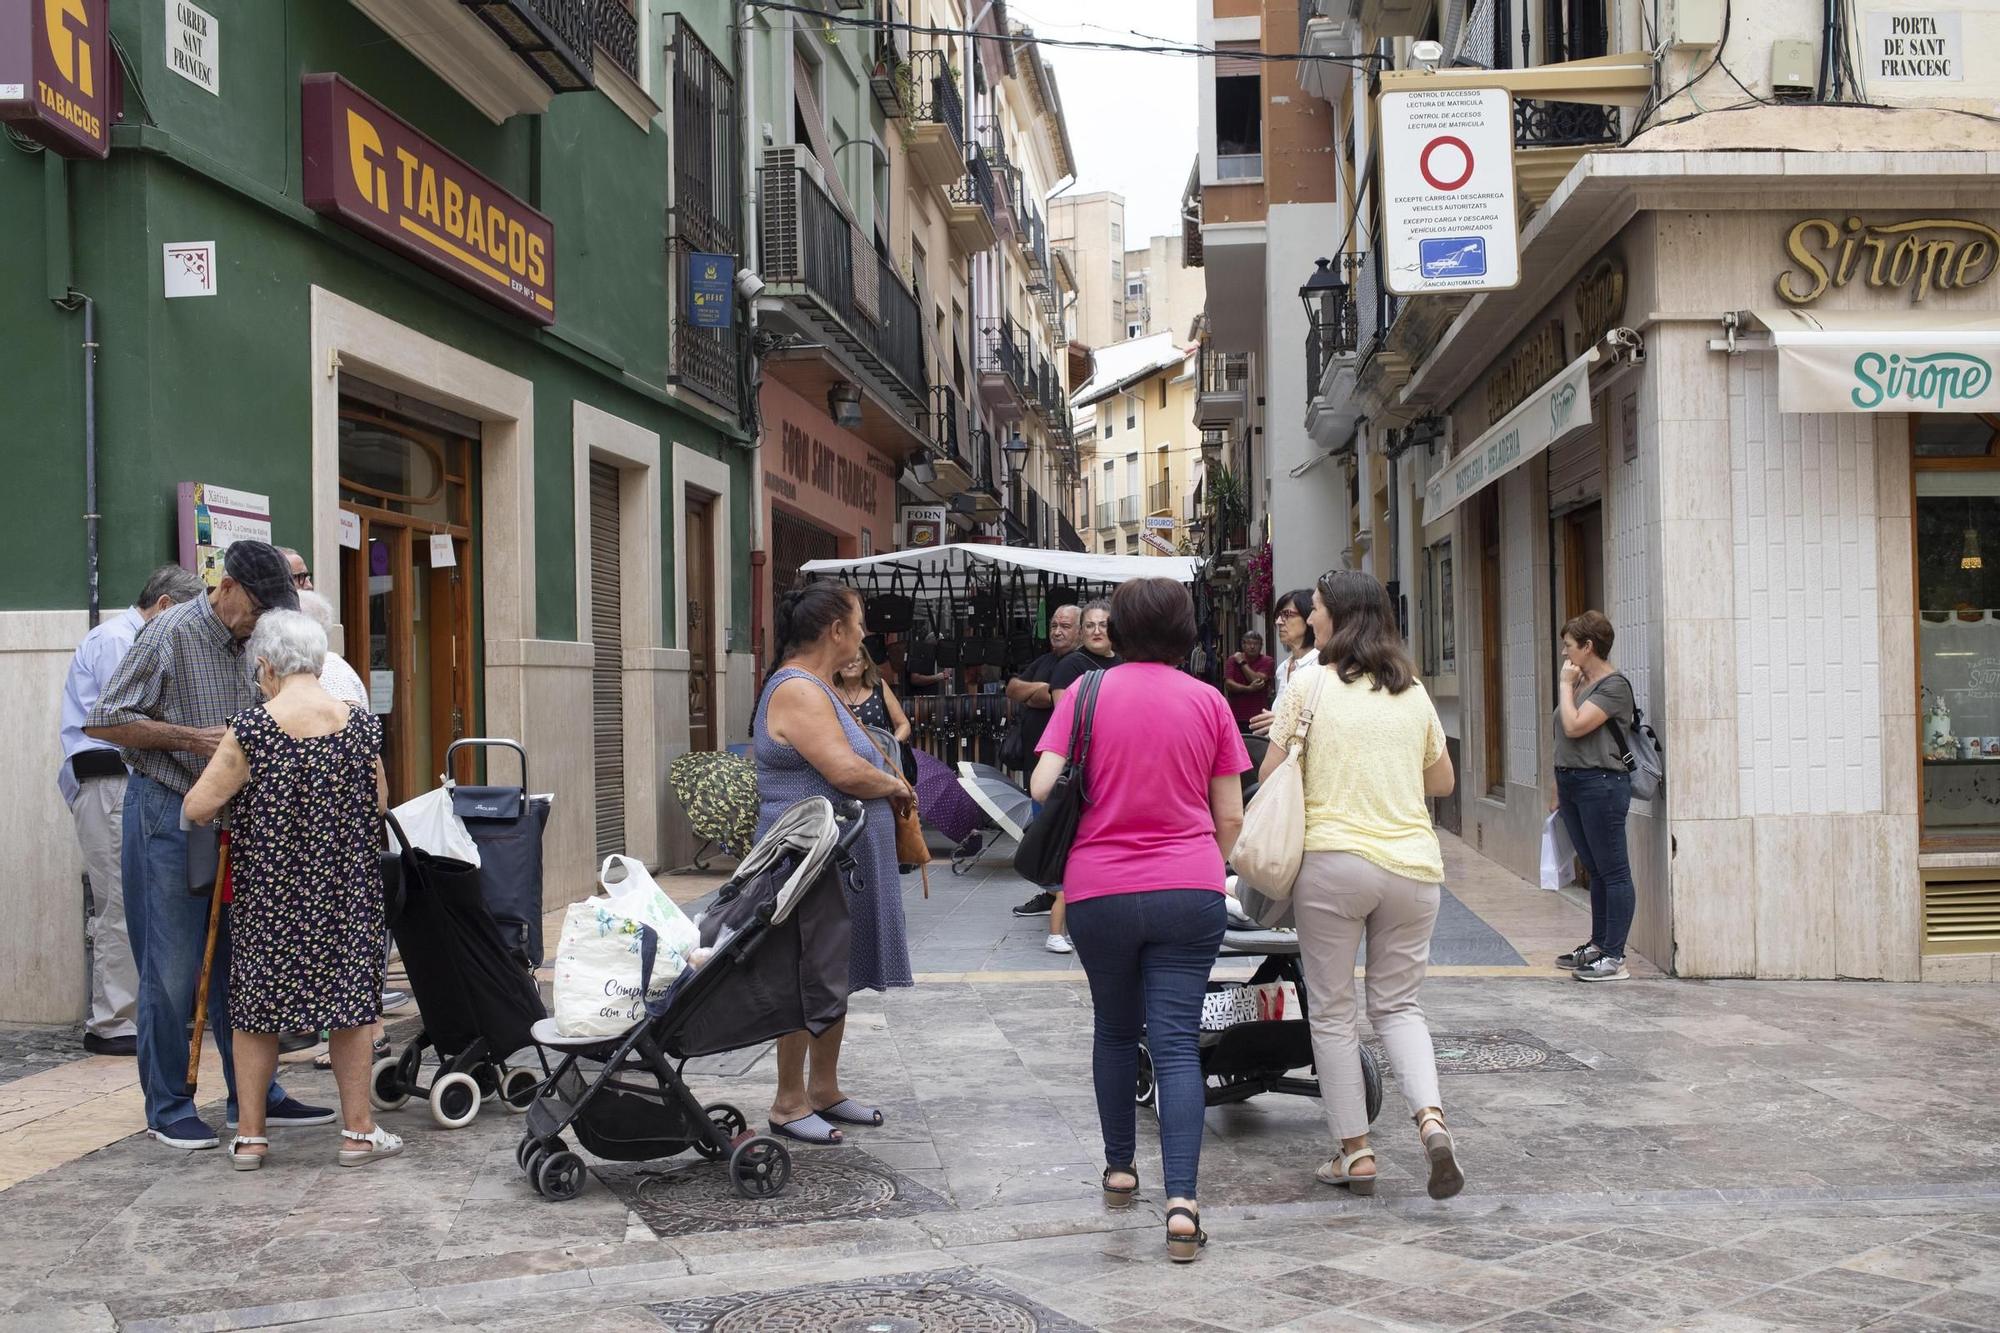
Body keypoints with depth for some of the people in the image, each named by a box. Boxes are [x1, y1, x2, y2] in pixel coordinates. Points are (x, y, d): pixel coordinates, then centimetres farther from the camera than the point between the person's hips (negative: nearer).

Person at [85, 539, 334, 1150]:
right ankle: (167, 1107, 9)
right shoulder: (172, 633, -11)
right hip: (168, 813, -7)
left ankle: (255, 1095, 18)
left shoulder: (253, 642, 10)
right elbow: (105, 721, -12)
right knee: (172, 968, -2)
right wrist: (192, 739, -18)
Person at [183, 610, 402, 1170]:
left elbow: (197, 809, -12)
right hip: (346, 888, 2)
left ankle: (250, 1136, 17)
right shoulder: (361, 724, -5)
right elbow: (379, 804, 7)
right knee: (350, 1001, 10)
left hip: (266, 889, -1)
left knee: (255, 1005, 12)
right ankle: (358, 1130, 16)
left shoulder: (250, 730, -13)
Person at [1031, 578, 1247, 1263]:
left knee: (1115, 1030, 20)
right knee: (1177, 1042, -2)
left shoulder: (1086, 693, 0)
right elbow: (1230, 817, 4)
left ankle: (1119, 1168, 32)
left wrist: (1065, 847, 14)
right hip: (1190, 892, 0)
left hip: (1099, 891, 0)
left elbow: (1042, 787, -7)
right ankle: (1181, 1202, -13)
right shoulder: (1209, 702, 2)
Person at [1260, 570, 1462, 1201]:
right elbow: (1442, 782, 21)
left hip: (1333, 859, -4)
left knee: (1332, 1011, 8)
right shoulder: (1413, 692, 11)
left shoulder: (1309, 682, -2)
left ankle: (1355, 1153, 9)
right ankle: (1431, 1117, -7)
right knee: (1397, 1005, 15)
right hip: (1413, 865, 4)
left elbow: (1270, 777, -2)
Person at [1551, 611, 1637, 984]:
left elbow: (1574, 726, -21)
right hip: (1572, 784, 9)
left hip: (1600, 784, -9)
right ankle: (1597, 945, 22)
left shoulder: (1614, 686, -11)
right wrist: (1560, 788, 18)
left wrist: (1566, 684, -9)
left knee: (1613, 872, -4)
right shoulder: (1582, 683, 16)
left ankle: (1614, 957, -3)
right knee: (1594, 870, 15)